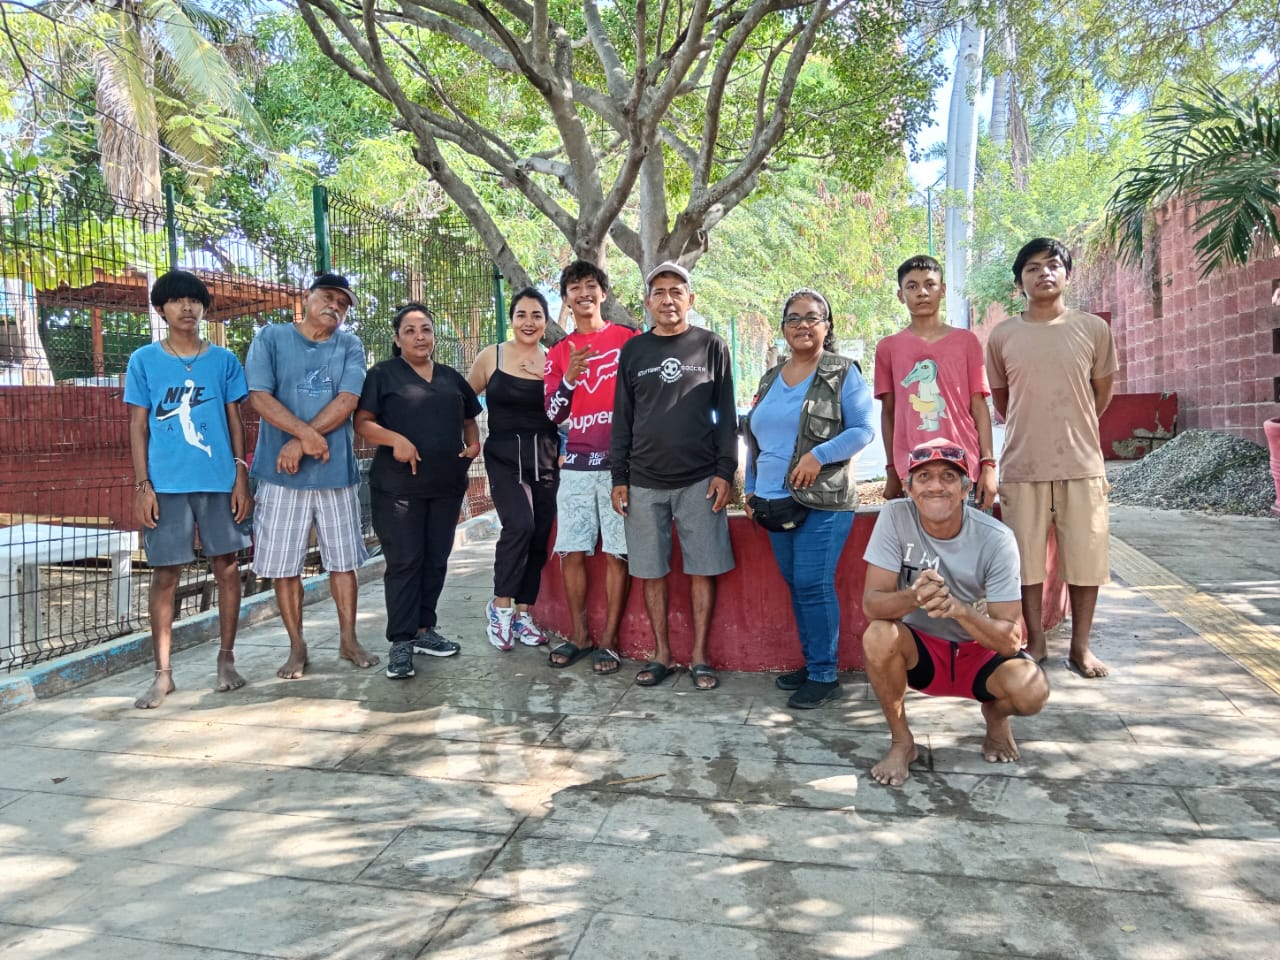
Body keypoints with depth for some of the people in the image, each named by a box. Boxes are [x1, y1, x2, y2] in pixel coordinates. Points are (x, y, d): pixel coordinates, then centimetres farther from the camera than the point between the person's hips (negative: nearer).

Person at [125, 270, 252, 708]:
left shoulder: (224, 360, 7)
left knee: (227, 567, 5)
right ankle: (163, 674, 12)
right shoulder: (144, 360, 5)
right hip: (165, 484, -1)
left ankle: (226, 659, 19)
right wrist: (142, 485, -4)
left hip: (220, 481, 1)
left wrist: (241, 476, 0)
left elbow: (235, 421, 8)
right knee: (165, 575, 2)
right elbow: (138, 426, 4)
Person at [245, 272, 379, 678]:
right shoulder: (271, 337, 3)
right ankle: (297, 648, 19)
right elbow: (259, 396, -7)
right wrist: (305, 433, -19)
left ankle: (348, 640, 22)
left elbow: (346, 401, -7)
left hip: (336, 469, 1)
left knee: (343, 560, 9)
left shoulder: (350, 347, 6)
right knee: (283, 565, 4)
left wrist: (300, 442, -15)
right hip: (281, 471, -1)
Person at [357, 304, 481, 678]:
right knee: (404, 561, -4)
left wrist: (474, 443, 3)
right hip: (398, 486, -5)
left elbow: (469, 419, 24)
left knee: (436, 560, 10)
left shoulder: (451, 377, 15)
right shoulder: (383, 374, 1)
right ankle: (401, 641, 2)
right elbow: (362, 422, -5)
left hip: (447, 485, 5)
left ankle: (424, 629, 22)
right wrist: (395, 439, -22)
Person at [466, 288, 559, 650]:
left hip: (546, 458, 3)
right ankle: (500, 605, -2)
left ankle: (523, 612, 21)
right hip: (504, 456, -3)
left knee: (539, 536, 5)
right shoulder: (491, 356, 1)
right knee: (519, 525, -22)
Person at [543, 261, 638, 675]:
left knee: (616, 553, -2)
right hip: (577, 463, 3)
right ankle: (579, 636, 15)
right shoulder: (558, 353, 13)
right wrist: (569, 379, -11)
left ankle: (609, 641, 6)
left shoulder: (629, 339, 4)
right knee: (571, 552, 2)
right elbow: (553, 415, 7)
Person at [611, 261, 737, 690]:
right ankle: (662, 654, 18)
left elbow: (726, 414, 3)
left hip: (700, 479, -2)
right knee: (651, 572, 6)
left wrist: (725, 471, -5)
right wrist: (618, 477, 4)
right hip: (645, 481, 2)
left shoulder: (711, 347, 4)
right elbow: (622, 419, 9)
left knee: (702, 569, 1)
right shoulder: (633, 351, 9)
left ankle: (699, 656, 13)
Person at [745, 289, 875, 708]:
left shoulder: (843, 373, -2)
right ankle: (811, 663, 24)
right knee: (796, 585, 12)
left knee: (813, 586, -8)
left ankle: (824, 674, 4)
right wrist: (751, 489, 14)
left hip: (823, 501, -6)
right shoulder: (770, 379, 15)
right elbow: (756, 440, 20)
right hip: (776, 501, 6)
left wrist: (818, 456, -20)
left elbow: (864, 429, -8)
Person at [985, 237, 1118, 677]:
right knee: (1027, 559, 5)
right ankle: (1036, 643, 21)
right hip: (1022, 465, 0)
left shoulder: (1093, 329, 3)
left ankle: (1080, 646, 20)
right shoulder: (1002, 335, 2)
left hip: (1082, 463, 1)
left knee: (1085, 557, 5)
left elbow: (1103, 391, 14)